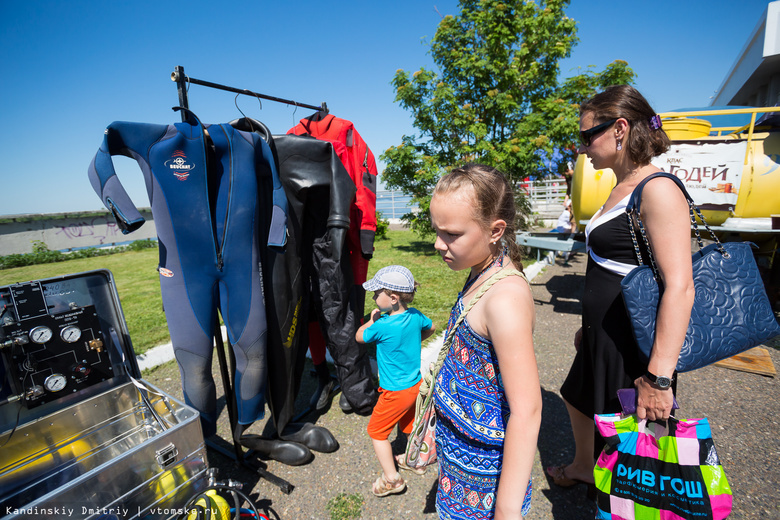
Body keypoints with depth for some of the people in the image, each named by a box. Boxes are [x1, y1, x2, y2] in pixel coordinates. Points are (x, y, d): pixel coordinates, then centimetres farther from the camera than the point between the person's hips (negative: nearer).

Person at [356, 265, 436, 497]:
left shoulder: (383, 326, -29)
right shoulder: (415, 316, -10)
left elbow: (359, 337, -10)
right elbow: (431, 327, 12)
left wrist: (372, 320, 3)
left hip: (396, 391, -7)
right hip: (416, 384, 7)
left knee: (377, 431, 13)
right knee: (409, 423, 28)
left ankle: (391, 478, 21)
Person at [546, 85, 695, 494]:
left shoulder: (657, 190, -20)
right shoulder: (622, 188, 9)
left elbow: (679, 287, -26)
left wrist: (659, 377, -27)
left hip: (632, 341, -10)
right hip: (604, 336, 10)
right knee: (579, 399, 29)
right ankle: (583, 467, 55)